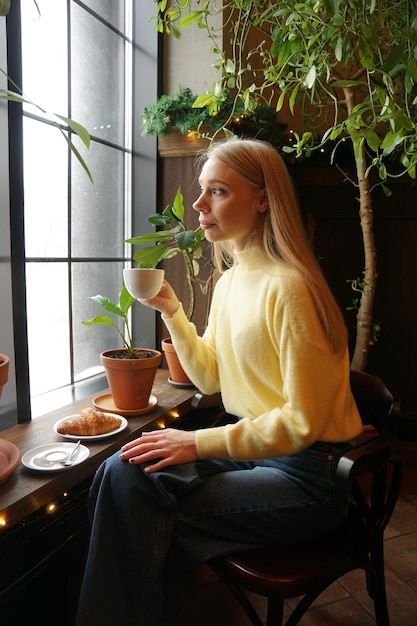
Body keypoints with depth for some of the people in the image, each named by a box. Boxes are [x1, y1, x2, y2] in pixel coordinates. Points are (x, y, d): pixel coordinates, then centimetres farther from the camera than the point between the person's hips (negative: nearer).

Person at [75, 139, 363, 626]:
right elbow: (211, 379, 11)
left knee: (137, 512, -16)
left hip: (308, 475, -7)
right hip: (250, 447, 7)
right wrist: (172, 312, 2)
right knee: (123, 472, -10)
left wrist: (199, 443, -19)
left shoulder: (286, 286, -21)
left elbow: (304, 422, -20)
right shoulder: (229, 280, 6)